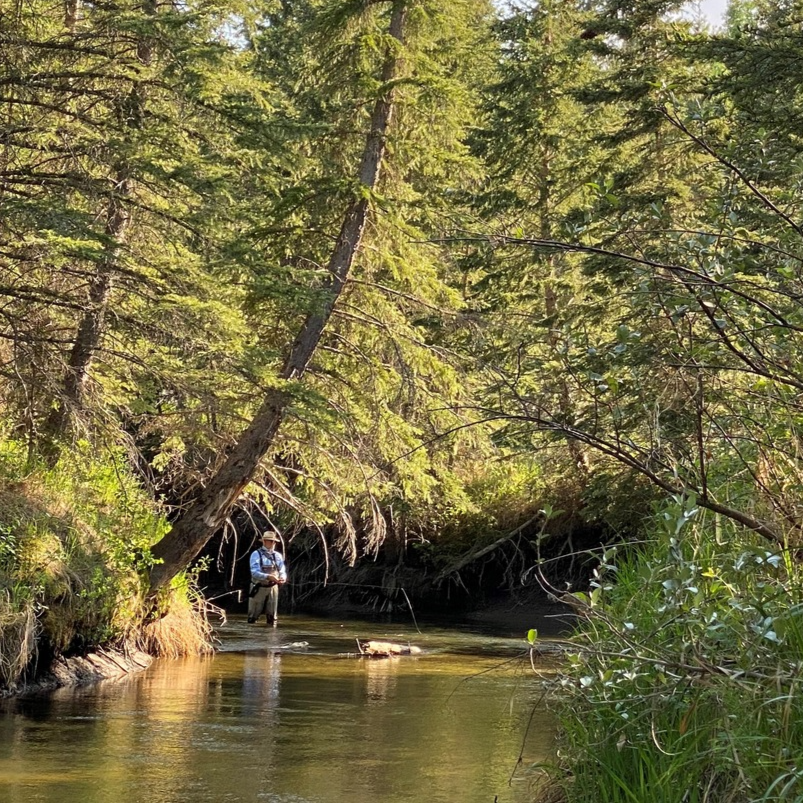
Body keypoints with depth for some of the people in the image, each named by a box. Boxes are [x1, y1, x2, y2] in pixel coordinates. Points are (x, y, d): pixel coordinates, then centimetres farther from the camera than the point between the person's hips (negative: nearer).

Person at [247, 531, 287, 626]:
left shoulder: (278, 555, 9)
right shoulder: (256, 554, -7)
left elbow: (282, 571, 7)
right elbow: (255, 573, -17)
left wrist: (283, 578, -18)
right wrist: (268, 577, -32)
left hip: (273, 587, 4)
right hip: (259, 588, -4)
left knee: (272, 616, 6)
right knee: (254, 615, 0)